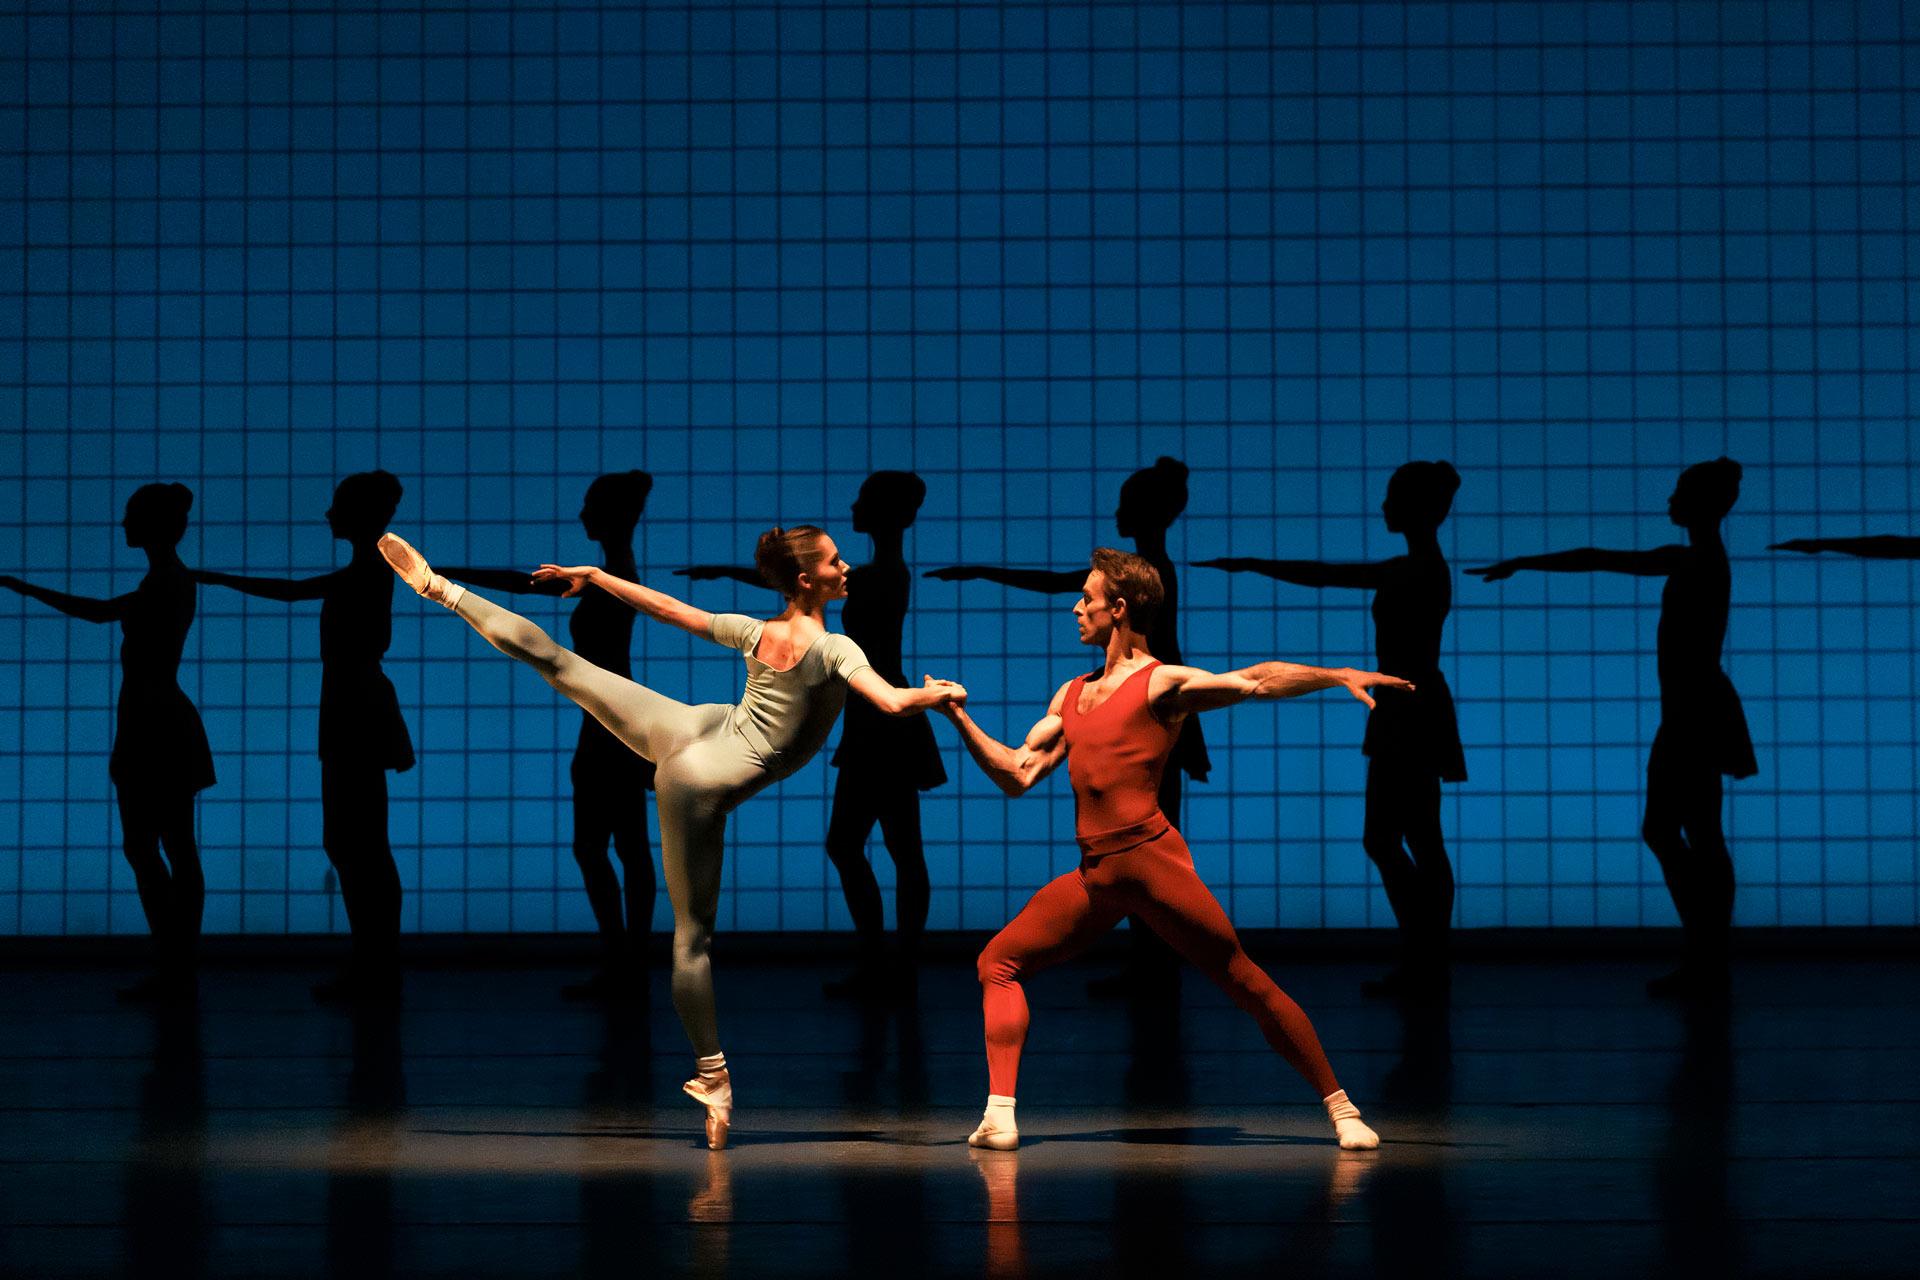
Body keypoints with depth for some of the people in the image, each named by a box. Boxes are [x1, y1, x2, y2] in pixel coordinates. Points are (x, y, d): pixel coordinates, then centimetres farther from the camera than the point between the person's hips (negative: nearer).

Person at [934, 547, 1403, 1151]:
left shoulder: (1162, 683, -2)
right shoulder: (1071, 695, 19)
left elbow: (1255, 680, -15)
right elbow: (1018, 775, 16)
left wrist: (1338, 675, -29)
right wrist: (959, 718, 11)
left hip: (1150, 861, -7)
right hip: (1093, 876, 7)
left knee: (1245, 983, -5)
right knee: (998, 963, 4)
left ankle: (1341, 1108, 2)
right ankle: (1000, 1116, 0)